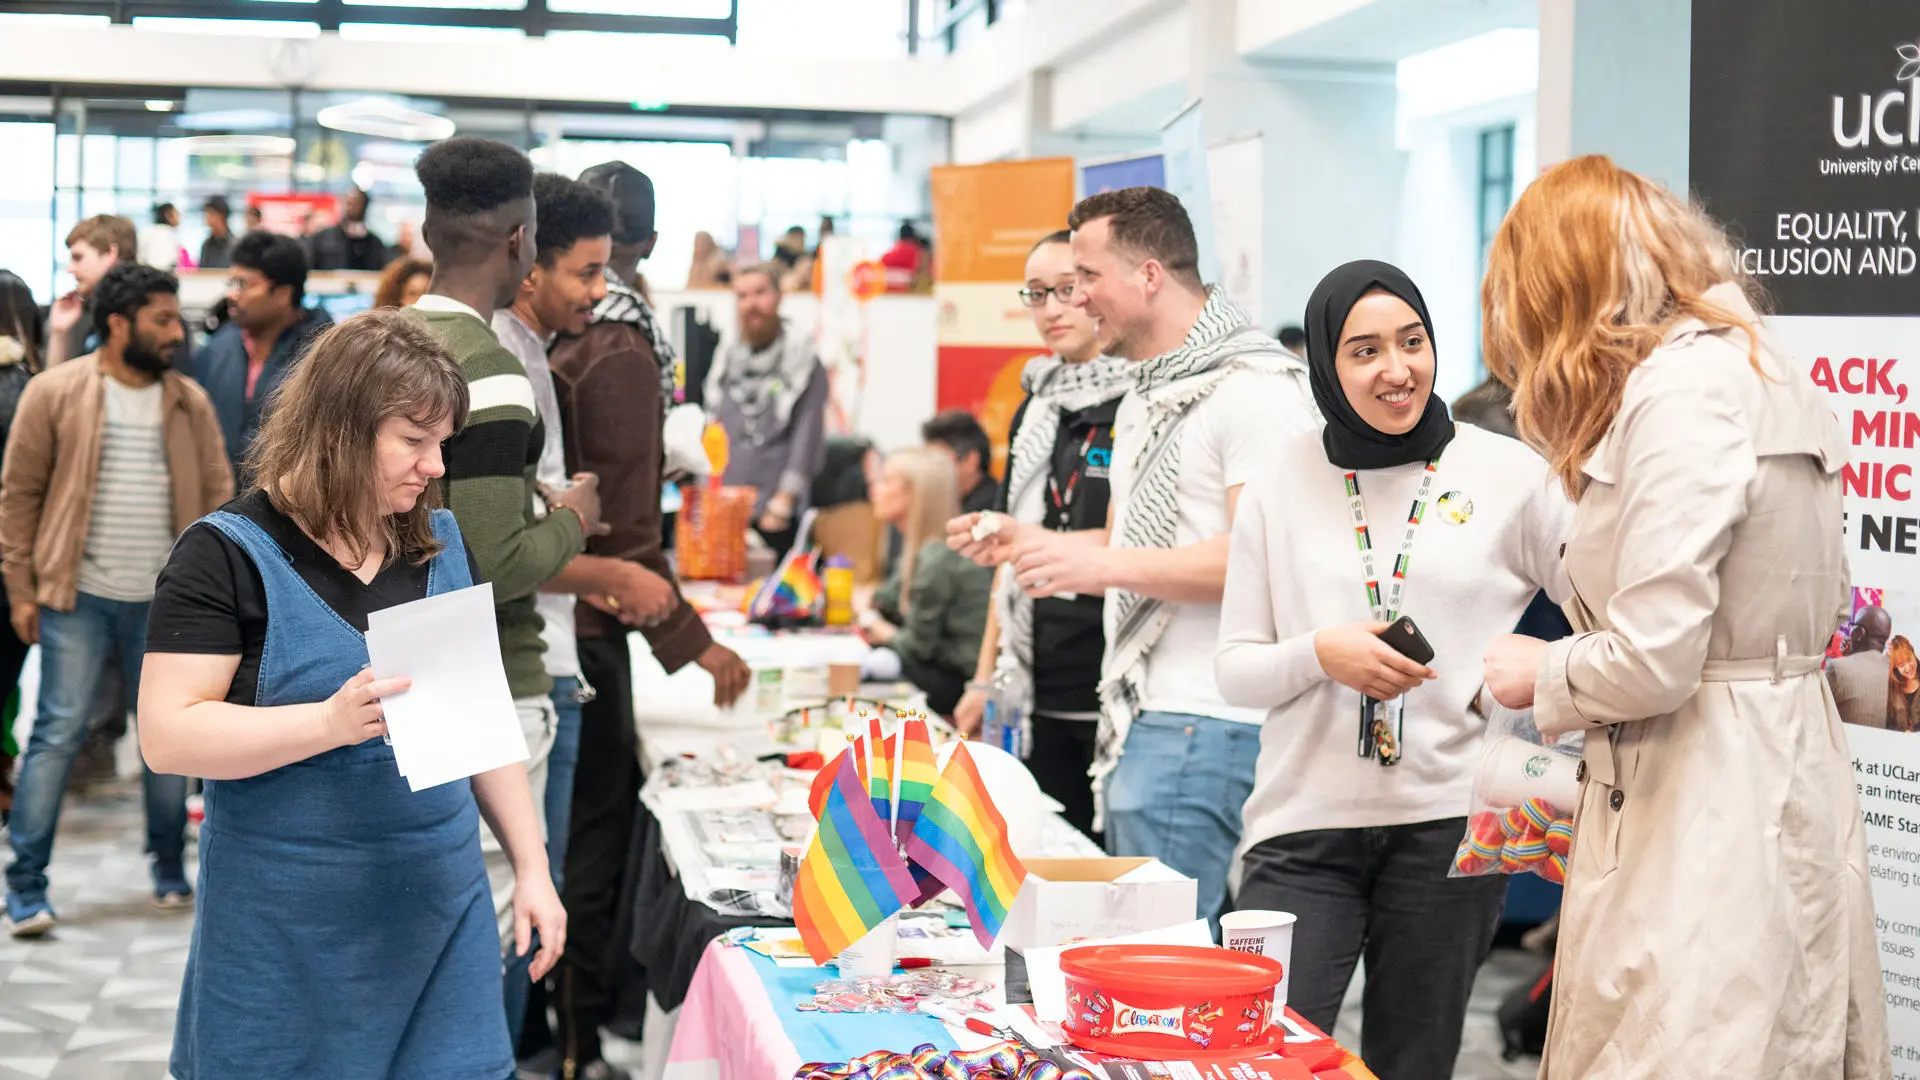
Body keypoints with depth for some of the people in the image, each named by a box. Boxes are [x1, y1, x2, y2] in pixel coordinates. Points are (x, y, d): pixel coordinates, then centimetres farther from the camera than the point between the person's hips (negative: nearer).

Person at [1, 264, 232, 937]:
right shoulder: (55, 393, -3)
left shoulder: (190, 402, 6)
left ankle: (170, 869, 25)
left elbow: (217, 494, 8)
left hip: (166, 600, 3)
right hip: (78, 597, -3)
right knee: (58, 732, -5)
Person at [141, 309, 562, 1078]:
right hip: (290, 926, -4)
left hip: (441, 908, 5)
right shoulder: (228, 554, -8)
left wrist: (532, 867, 10)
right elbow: (167, 736, -14)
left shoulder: (443, 546, 9)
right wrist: (333, 721, -25)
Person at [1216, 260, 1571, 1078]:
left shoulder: (1510, 476, 1)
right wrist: (1322, 653, -12)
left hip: (1448, 824, 0)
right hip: (1305, 825, 1)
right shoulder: (1281, 485, 5)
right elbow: (1234, 669, 6)